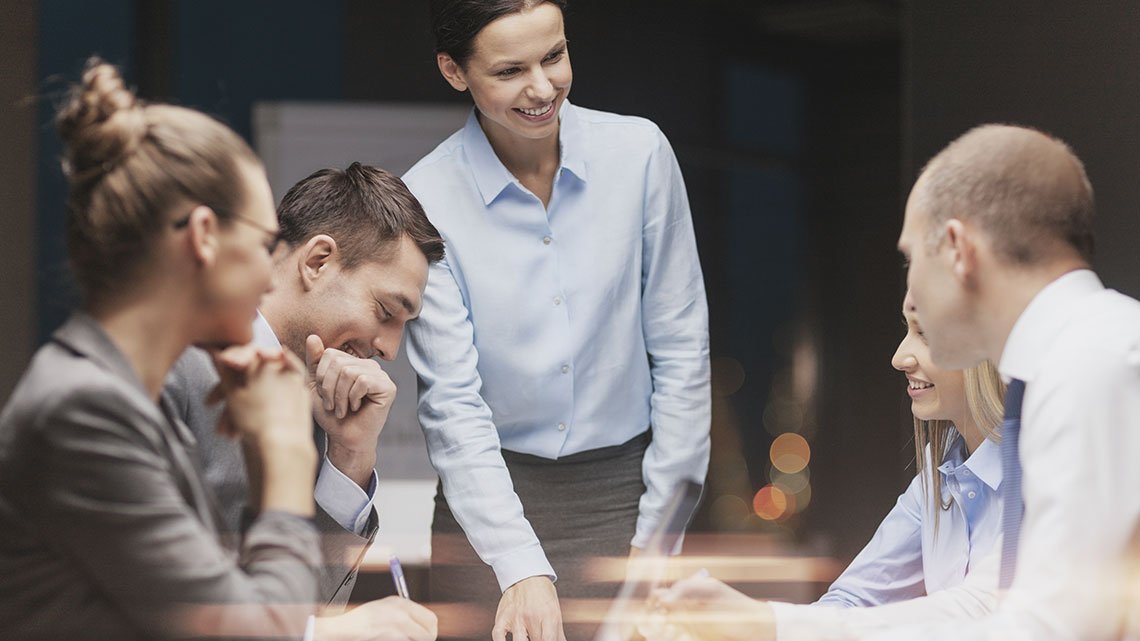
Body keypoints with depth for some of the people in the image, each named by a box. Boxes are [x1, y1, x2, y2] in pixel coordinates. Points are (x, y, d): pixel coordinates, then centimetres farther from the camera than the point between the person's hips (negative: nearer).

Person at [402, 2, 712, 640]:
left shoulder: (639, 152, -5)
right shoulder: (424, 202, -9)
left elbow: (681, 349, 1)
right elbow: (452, 403, -11)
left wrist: (659, 533, -2)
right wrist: (524, 570, -21)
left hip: (624, 489, 1)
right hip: (490, 495, -1)